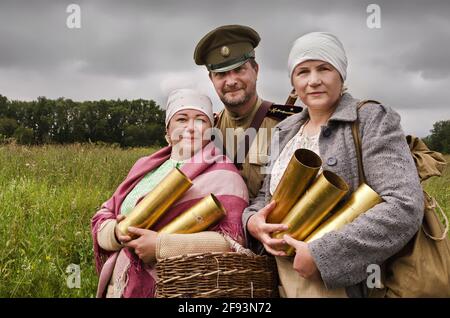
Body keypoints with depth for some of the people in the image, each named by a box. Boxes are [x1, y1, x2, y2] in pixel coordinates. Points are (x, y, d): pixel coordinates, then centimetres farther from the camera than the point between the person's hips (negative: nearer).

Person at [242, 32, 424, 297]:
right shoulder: (285, 132, 8)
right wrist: (252, 220, -9)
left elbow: (405, 208, -20)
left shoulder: (373, 121, -10)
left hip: (342, 282, -5)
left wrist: (320, 254, -23)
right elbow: (266, 195, 14)